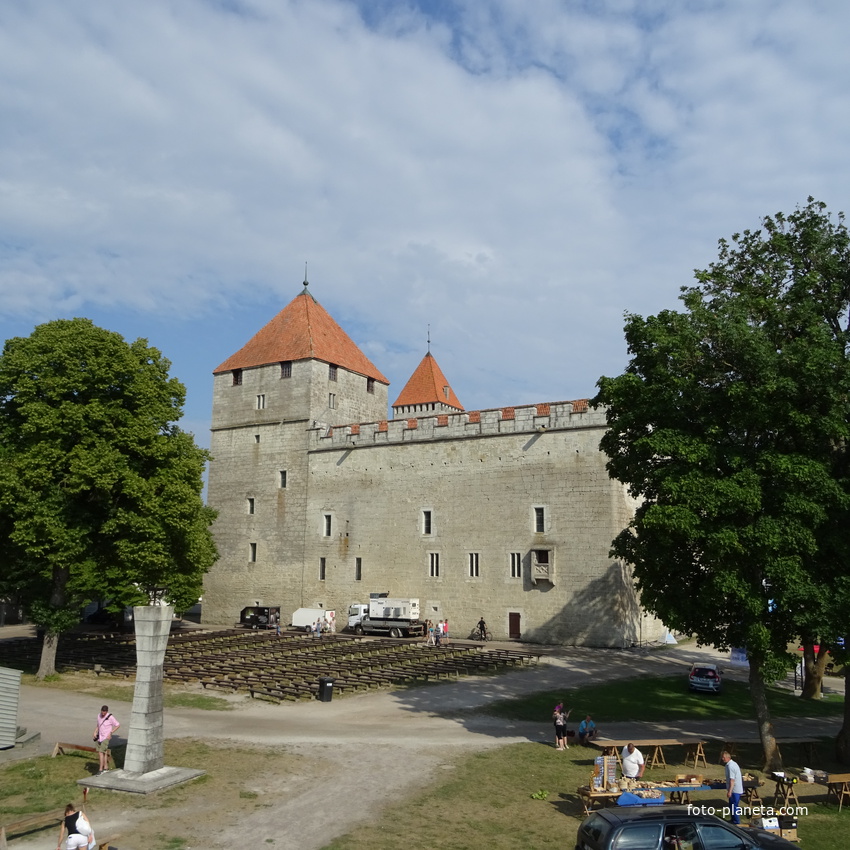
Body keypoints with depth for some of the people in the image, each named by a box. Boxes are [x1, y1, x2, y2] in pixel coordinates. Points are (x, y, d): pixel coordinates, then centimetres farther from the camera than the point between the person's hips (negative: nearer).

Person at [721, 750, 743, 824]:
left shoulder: (730, 766, -21)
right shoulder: (733, 763, 11)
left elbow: (732, 780, -24)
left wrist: (729, 791, -23)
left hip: (735, 790, -10)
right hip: (738, 789, 10)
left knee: (734, 807, -2)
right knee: (733, 806, 19)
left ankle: (736, 823, 5)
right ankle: (734, 820, 29)